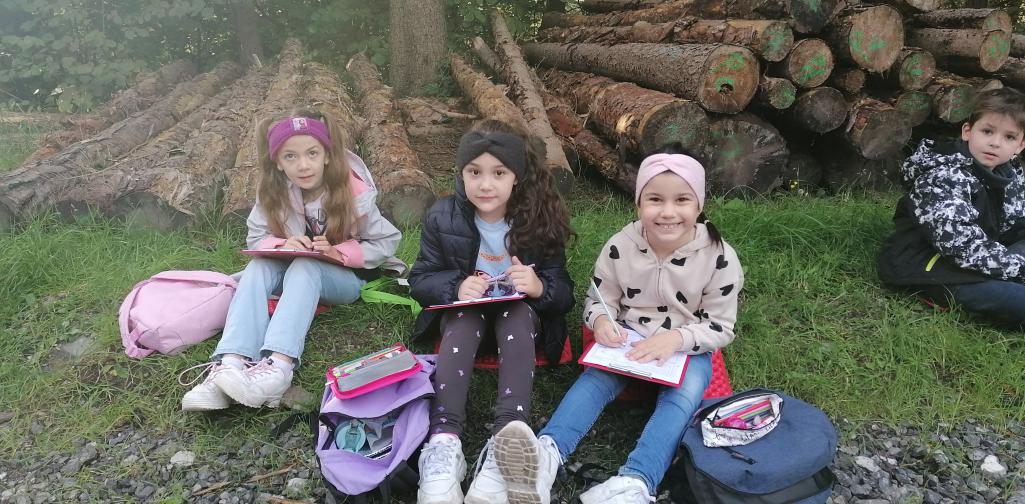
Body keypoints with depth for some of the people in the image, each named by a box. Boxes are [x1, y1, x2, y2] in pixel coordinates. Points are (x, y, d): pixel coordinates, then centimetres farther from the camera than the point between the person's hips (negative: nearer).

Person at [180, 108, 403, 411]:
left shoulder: (353, 191, -17)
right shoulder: (273, 192, -9)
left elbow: (386, 242, -12)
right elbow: (256, 238, -3)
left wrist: (338, 251, -26)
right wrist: (283, 245, -25)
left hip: (346, 277, -4)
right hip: (298, 271, 4)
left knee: (304, 267, -35)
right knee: (258, 267, -27)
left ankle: (278, 367, -54)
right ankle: (229, 365, -44)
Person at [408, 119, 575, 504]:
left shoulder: (539, 221, -11)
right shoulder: (442, 218, -9)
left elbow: (564, 293, -9)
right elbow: (420, 280, -5)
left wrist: (540, 287, -33)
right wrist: (455, 287, -27)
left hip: (519, 312, 0)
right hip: (463, 309, 1)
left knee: (519, 314, -34)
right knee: (463, 323, -33)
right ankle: (443, 441, -47)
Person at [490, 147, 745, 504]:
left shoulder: (719, 257, -13)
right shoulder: (620, 246, -9)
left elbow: (722, 327, -8)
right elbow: (598, 299, 2)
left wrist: (677, 338, -27)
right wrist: (600, 321, -22)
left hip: (689, 349, -1)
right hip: (630, 341, 2)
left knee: (684, 394, -31)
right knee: (594, 377, -25)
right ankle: (545, 455, -49)